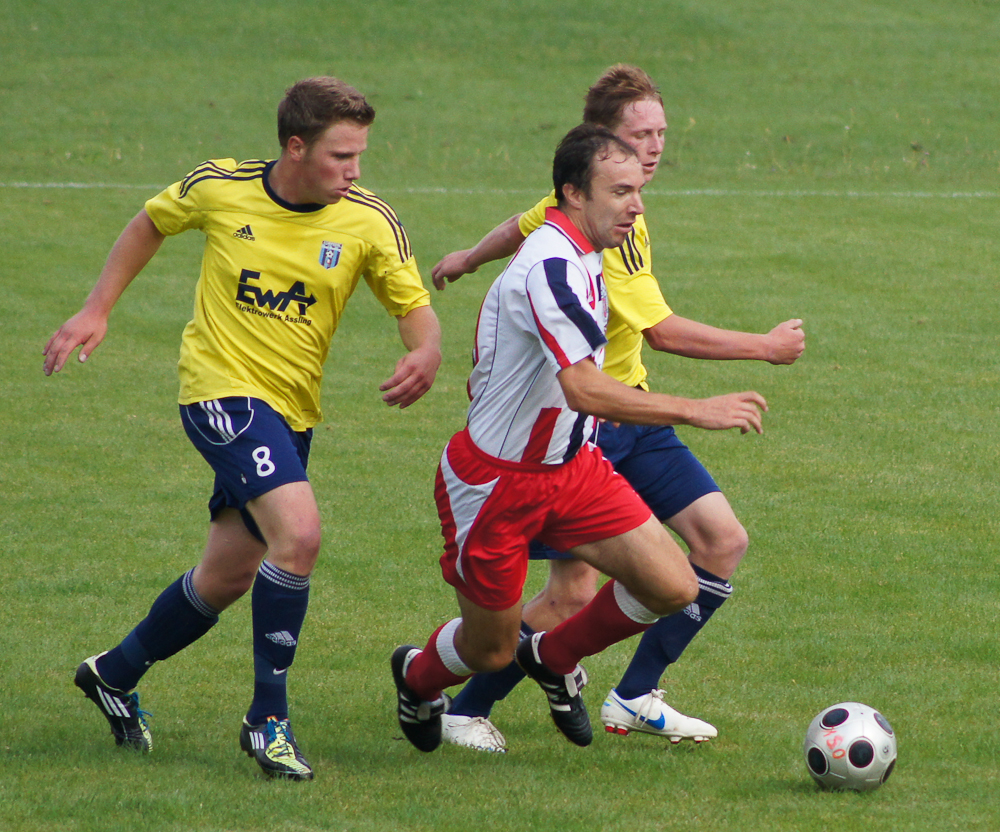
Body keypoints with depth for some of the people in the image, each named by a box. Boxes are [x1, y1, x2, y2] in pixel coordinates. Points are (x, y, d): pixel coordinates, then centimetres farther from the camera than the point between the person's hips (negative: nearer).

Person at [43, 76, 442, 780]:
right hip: (221, 386, -4)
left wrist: (426, 354, -27)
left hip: (291, 410, 4)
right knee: (299, 531, -25)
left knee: (229, 576, 13)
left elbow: (415, 307, -3)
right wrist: (96, 312, 8)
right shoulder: (219, 188, -9)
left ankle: (115, 674, 40)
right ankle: (267, 719, -15)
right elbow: (151, 225, 11)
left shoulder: (369, 221, -8)